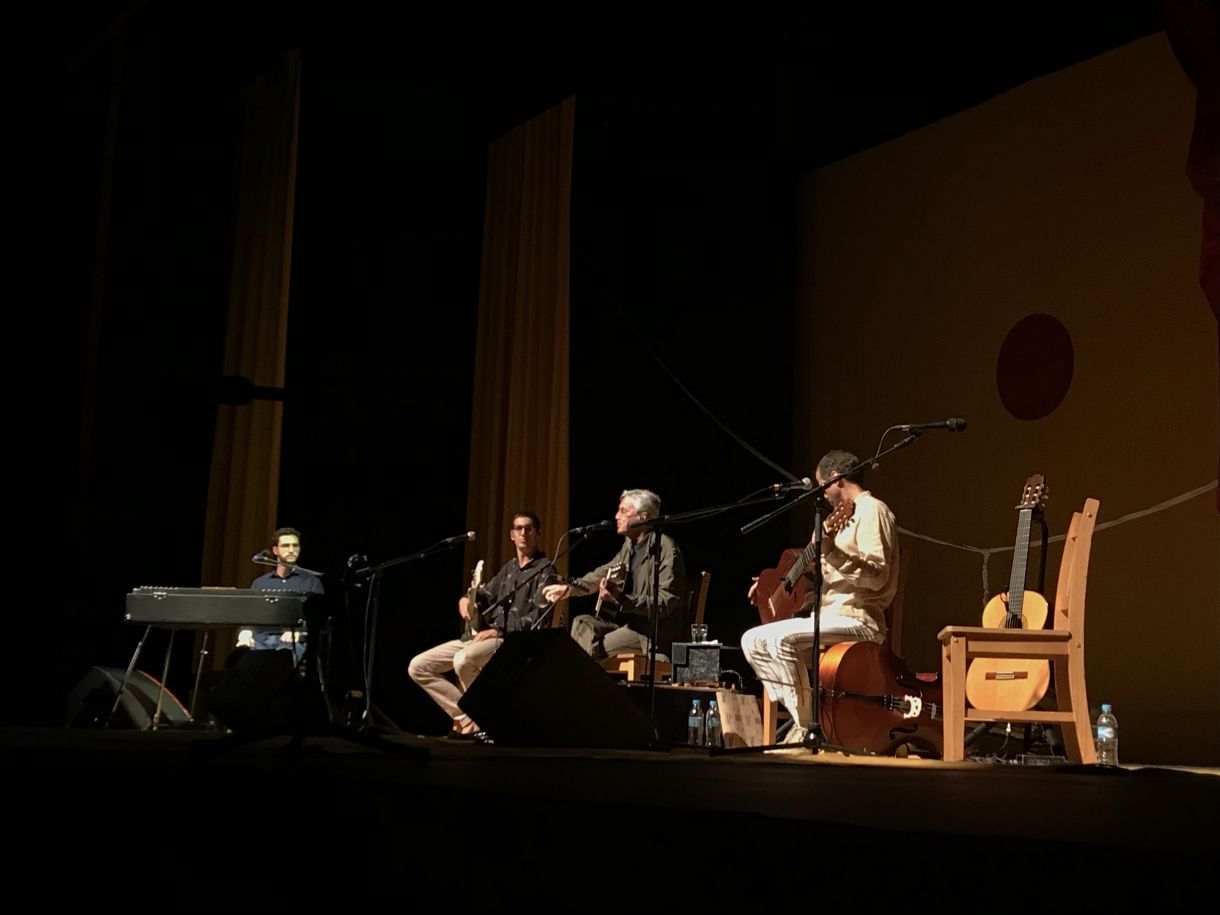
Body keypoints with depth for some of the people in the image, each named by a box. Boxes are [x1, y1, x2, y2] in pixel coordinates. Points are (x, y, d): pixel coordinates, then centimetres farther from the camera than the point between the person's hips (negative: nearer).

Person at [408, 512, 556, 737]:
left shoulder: (544, 570, -2)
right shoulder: (509, 568, 22)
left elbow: (540, 616, -14)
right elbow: (485, 596, 23)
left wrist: (500, 631, -20)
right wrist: (465, 599, -2)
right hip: (482, 636, 8)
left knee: (463, 661, -38)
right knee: (418, 667, -3)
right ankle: (467, 718, -5)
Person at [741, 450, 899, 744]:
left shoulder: (871, 510, -8)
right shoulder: (844, 515, 23)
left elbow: (877, 576, -20)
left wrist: (832, 552, -31)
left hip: (858, 619, -10)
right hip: (830, 615, 10)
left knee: (780, 639, -30)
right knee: (753, 640, 4)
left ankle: (807, 727, -20)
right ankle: (801, 711, 1)